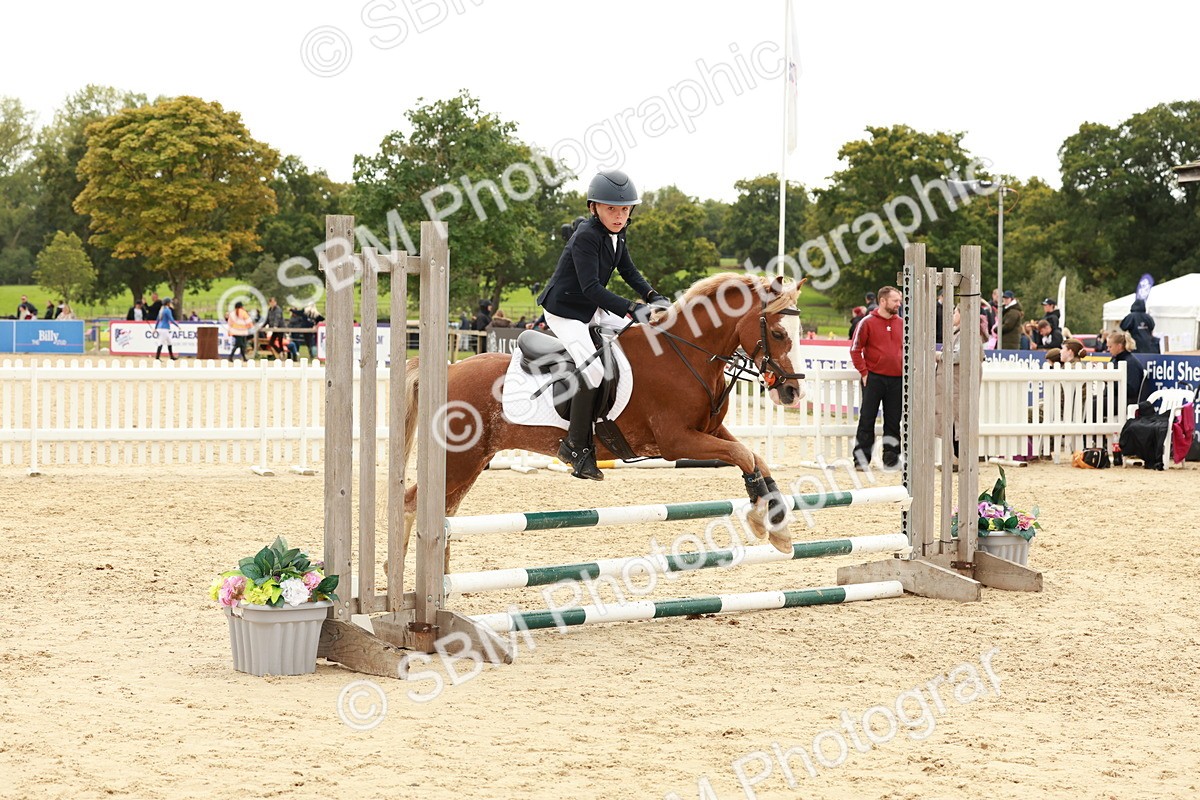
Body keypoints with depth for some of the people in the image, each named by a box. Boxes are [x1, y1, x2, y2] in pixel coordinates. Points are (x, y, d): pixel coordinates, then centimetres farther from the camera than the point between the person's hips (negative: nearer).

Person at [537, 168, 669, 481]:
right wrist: (632, 309, -41)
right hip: (564, 312, -10)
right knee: (593, 369, -25)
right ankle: (576, 447, -17)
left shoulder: (616, 234, 3)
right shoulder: (586, 237, -25)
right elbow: (591, 288, -33)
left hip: (592, 311, 10)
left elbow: (629, 271, 13)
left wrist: (652, 297, -6)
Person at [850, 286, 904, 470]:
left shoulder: (902, 324, 10)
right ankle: (861, 458, 1)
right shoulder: (868, 322, -4)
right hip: (874, 378, -4)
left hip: (897, 379, 4)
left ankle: (891, 456, 14)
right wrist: (864, 372, -9)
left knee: (893, 421, 7)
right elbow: (855, 349, -4)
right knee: (867, 418, -2)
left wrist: (906, 370, 7)